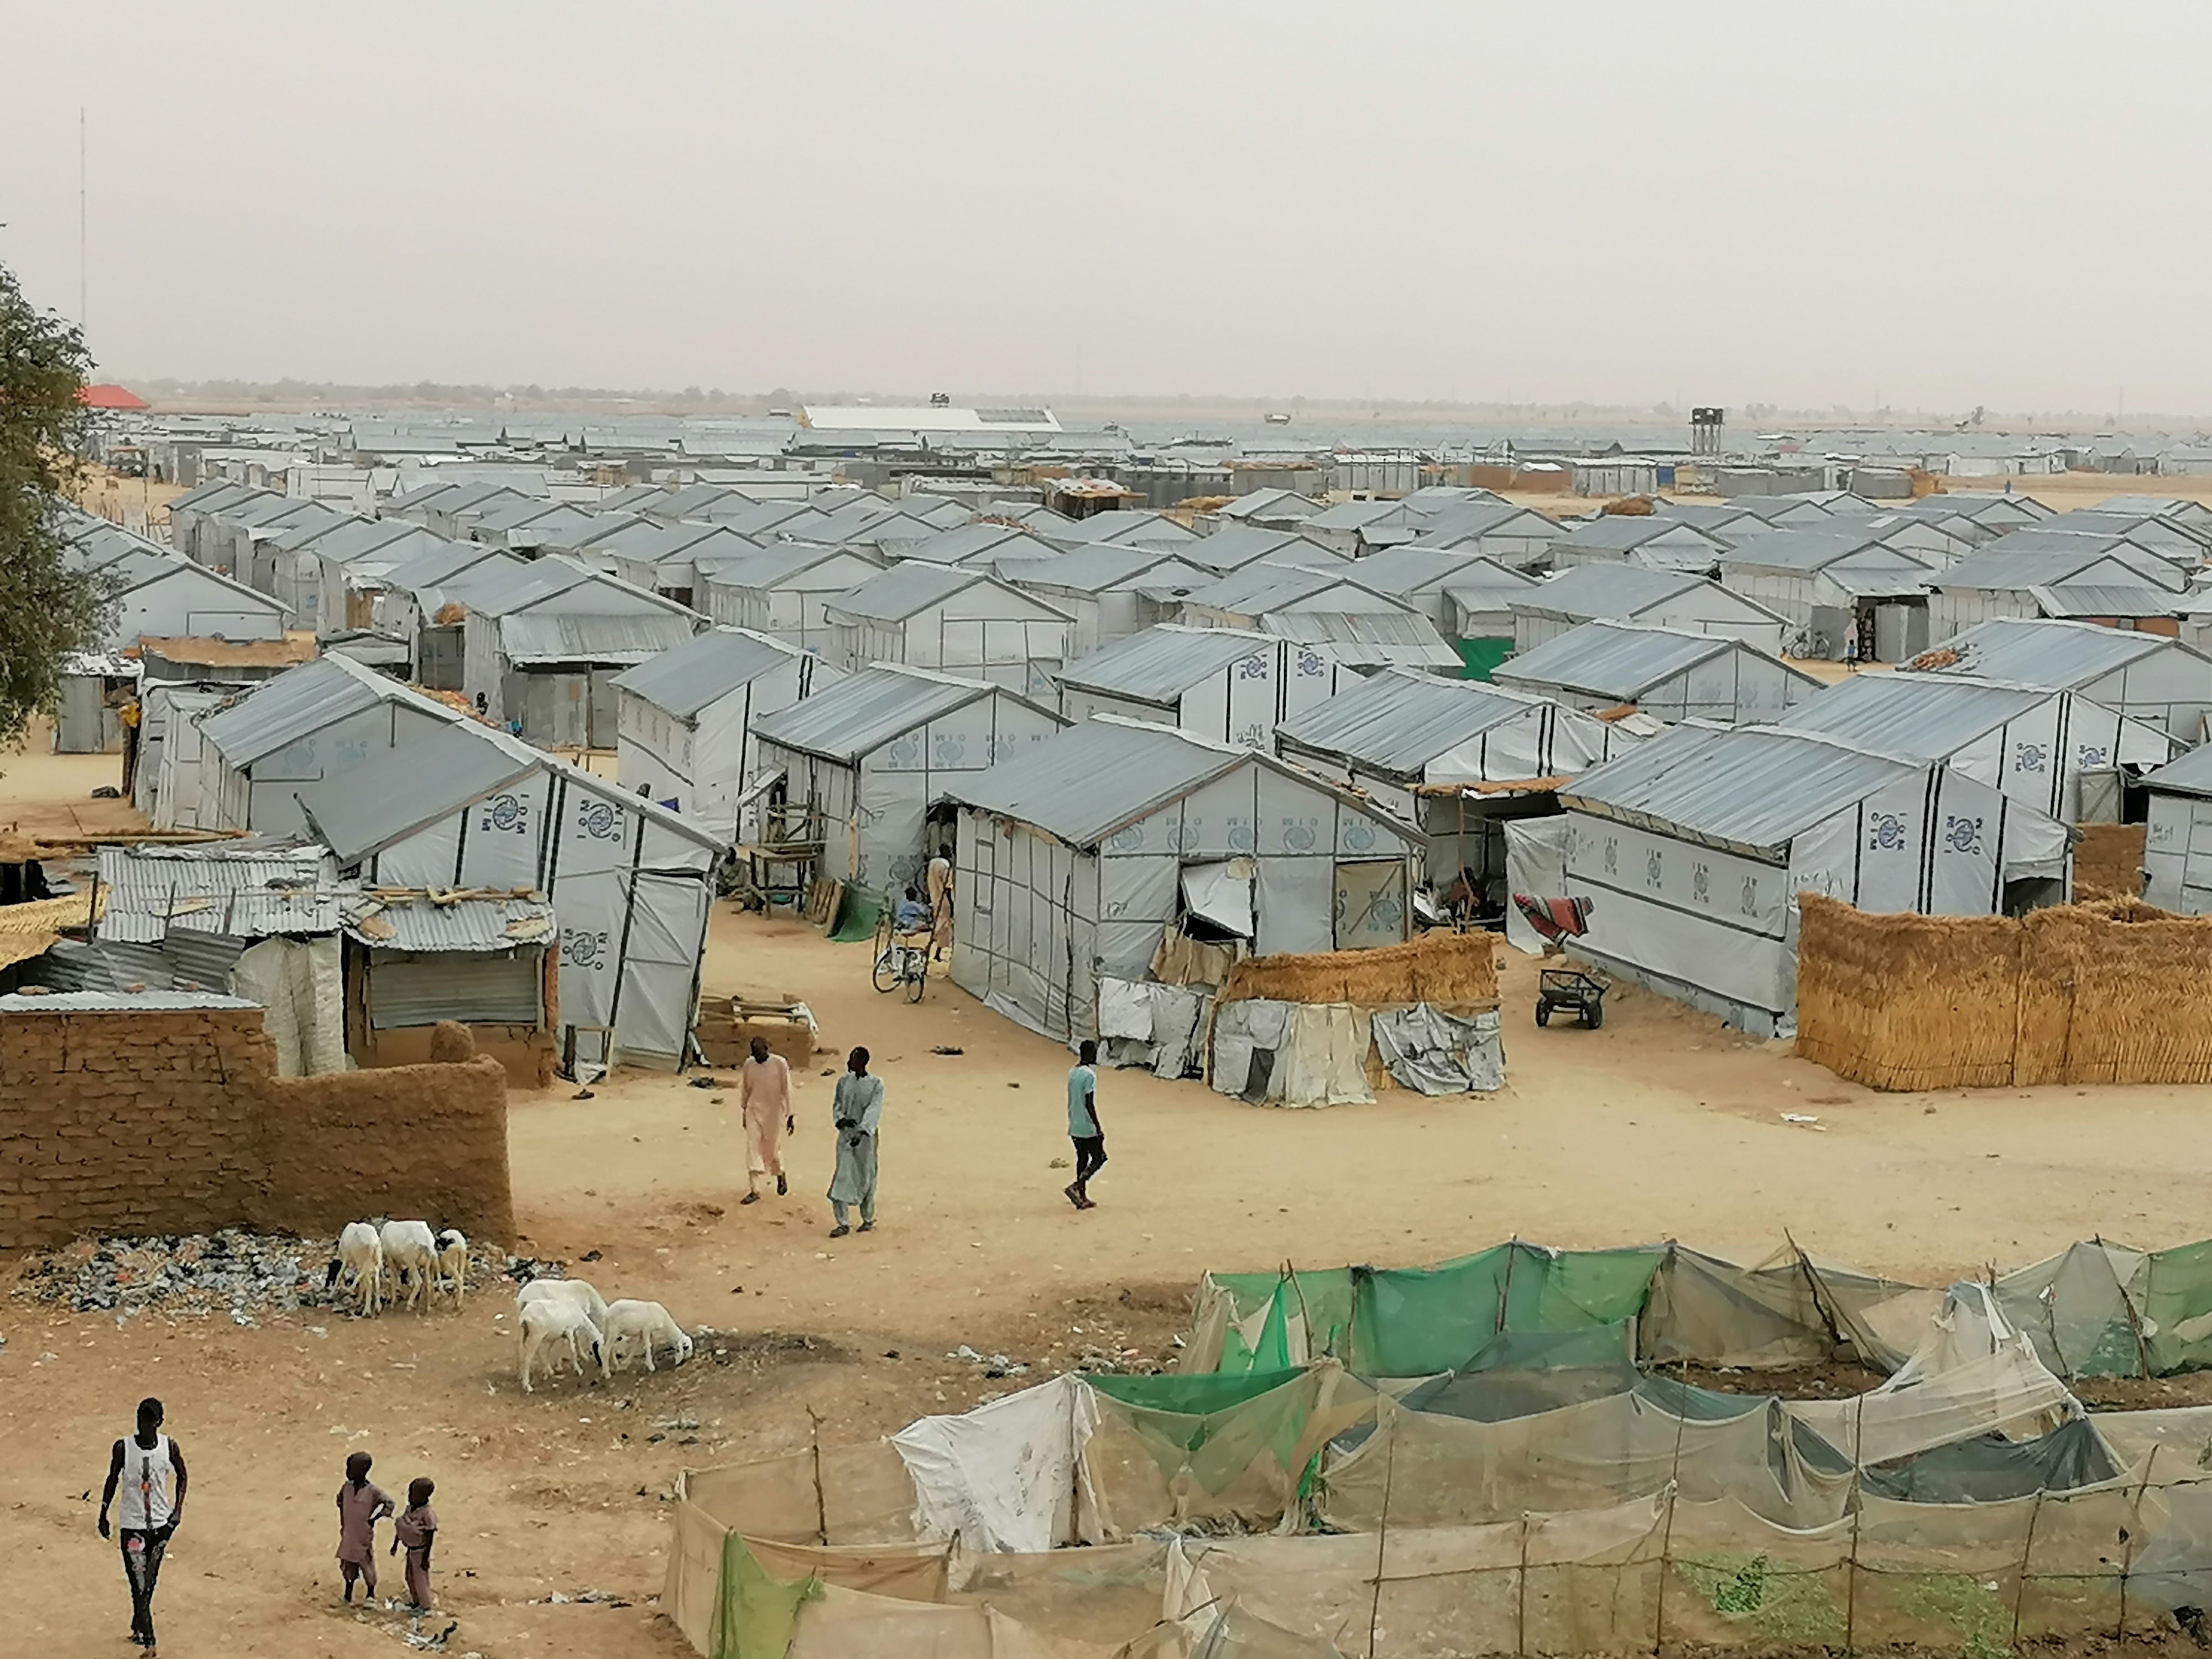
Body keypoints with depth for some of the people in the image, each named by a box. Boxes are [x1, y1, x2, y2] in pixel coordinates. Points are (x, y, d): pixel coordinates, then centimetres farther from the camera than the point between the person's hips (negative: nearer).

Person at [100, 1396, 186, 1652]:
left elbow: (181, 1476, 10)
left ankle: (138, 1627, 34)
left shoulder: (169, 1447, -6)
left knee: (150, 1583, 13)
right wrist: (103, 1515, 8)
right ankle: (148, 1641, -9)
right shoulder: (123, 1448, -10)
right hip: (132, 1524, -2)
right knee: (139, 1585, -8)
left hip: (161, 1523, 2)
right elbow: (112, 1480, 4)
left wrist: (178, 1509, 1)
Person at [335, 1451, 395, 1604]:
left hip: (364, 1535, -5)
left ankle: (371, 1593, 25)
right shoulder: (347, 1487, -3)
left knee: (367, 1563, 8)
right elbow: (340, 1500, 16)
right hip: (348, 1534, 5)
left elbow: (389, 1504, -15)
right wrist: (343, 1522, 13)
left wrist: (374, 1519, -14)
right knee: (347, 1564, 15)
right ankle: (348, 1593, 30)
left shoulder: (373, 1491, -19)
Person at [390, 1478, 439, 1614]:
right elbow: (400, 1527, 12)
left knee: (421, 1578, 3)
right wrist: (395, 1545, 17)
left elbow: (430, 1537, -20)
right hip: (411, 1549, 8)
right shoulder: (409, 1509, 1)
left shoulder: (428, 1513, -23)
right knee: (410, 1578, 19)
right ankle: (415, 1603, 37)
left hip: (420, 1551, -8)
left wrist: (425, 1558, -19)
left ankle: (425, 1607, 18)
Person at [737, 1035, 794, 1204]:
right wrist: (743, 1114, 15)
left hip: (774, 1114, -3)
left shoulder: (780, 1064, -10)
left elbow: (787, 1091, -6)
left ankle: (781, 1177, 37)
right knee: (753, 1149, -5)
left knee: (773, 1150, 7)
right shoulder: (749, 1065, 0)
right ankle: (754, 1191, -3)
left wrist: (790, 1116, -5)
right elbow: (744, 1092, 11)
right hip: (754, 1112, 3)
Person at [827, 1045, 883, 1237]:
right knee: (842, 1176, -3)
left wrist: (861, 1132, -26)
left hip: (865, 1135, -3)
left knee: (866, 1176, 3)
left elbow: (873, 1110, -14)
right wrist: (841, 1119, -11)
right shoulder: (844, 1082, 8)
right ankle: (842, 1224, 1)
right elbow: (837, 1104, 12)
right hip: (845, 1134, 3)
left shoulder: (876, 1084, -5)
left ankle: (868, 1220, 18)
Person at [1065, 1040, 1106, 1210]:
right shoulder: (1089, 1075, -18)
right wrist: (1098, 1128, -16)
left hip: (1075, 1127, 8)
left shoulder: (1072, 1073, 8)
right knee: (1099, 1158, 3)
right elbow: (1089, 1104, -21)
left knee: (1082, 1159, 14)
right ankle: (1076, 1187, -9)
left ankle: (1082, 1197, 15)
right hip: (1088, 1128, -8)